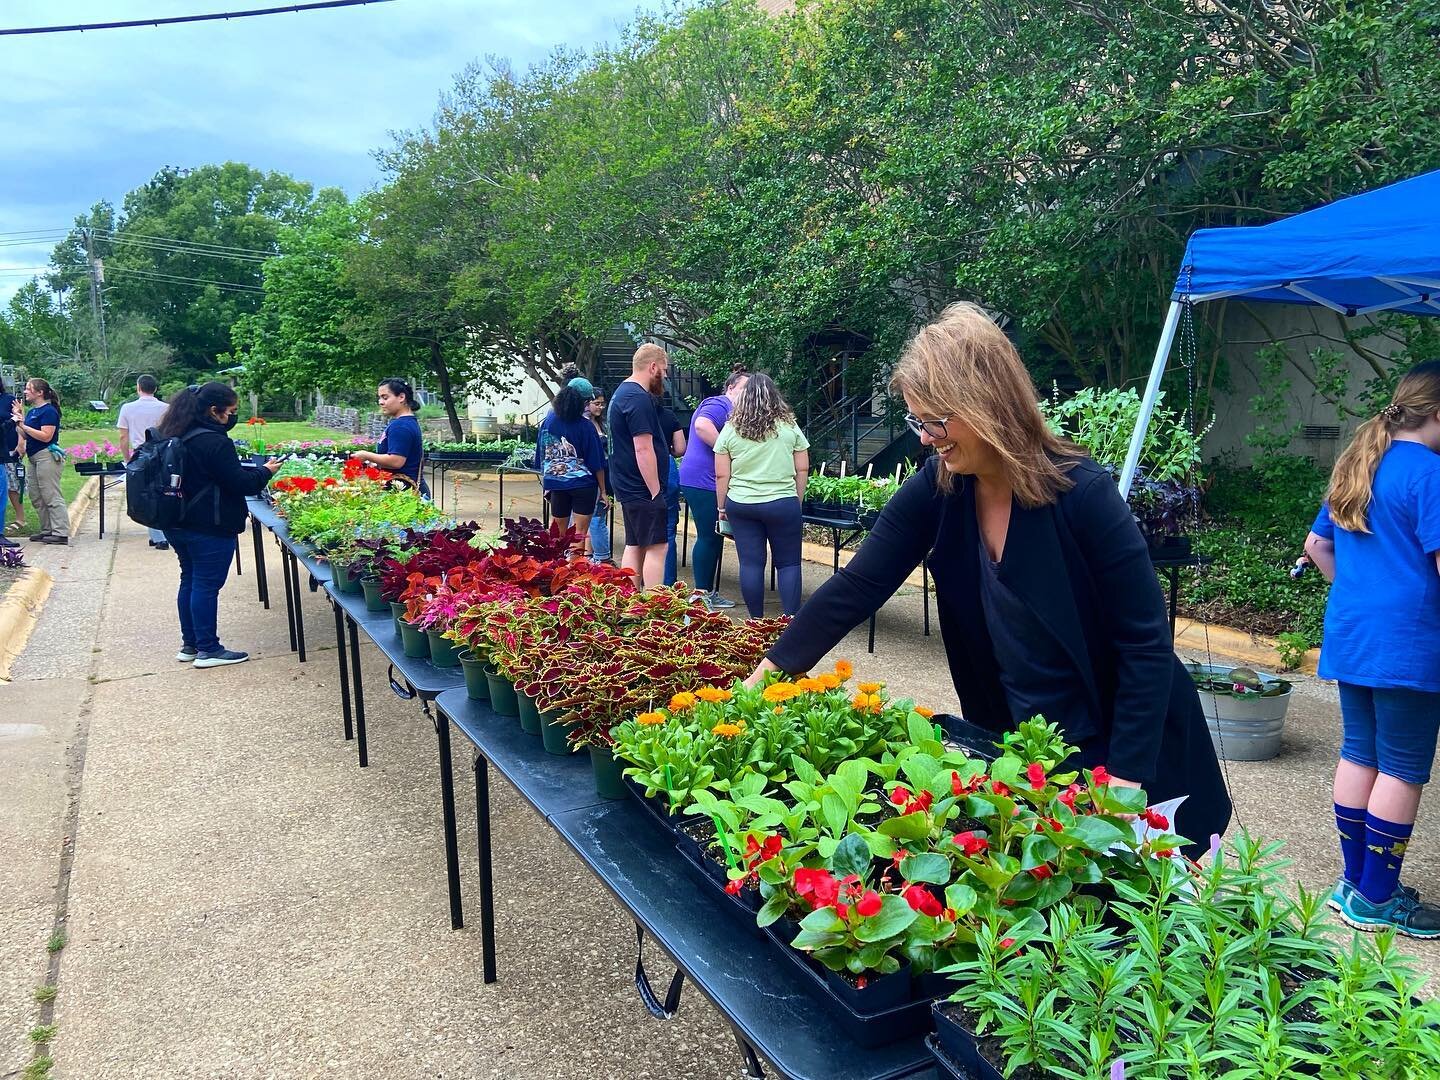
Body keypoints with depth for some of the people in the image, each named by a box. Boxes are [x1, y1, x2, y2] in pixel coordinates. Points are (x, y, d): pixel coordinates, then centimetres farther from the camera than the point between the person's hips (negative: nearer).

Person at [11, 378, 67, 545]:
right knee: (36, 496, 13)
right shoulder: (32, 411, 16)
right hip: (34, 458, 10)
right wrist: (18, 419, 5)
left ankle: (61, 533, -8)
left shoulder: (48, 411, -12)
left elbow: (46, 436, -20)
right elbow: (26, 436, 14)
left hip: (47, 456, -10)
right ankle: (47, 530, 20)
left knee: (51, 496, -9)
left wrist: (24, 425, -17)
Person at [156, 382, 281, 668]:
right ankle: (208, 650, 6)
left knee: (189, 580, 17)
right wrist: (265, 471, -1)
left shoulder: (174, 435, 9)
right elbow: (240, 483, -18)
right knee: (207, 585, -2)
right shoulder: (214, 441, -20)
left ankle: (189, 645, 25)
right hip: (210, 527, -9)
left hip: (177, 524, 9)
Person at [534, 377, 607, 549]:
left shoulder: (547, 421, 0)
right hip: (583, 484, -4)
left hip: (556, 483, 4)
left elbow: (541, 458, 7)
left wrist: (545, 483, 17)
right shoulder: (585, 426, -12)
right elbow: (596, 464, -7)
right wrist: (603, 490, 1)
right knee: (579, 534, -1)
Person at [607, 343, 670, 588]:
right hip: (642, 487, -10)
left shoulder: (622, 392, 16)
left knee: (634, 546, 12)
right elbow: (643, 450, -22)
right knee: (656, 547, -7)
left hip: (628, 486, 10)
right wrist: (656, 492, -18)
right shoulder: (639, 398, -18)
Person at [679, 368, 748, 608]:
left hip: (710, 482, 11)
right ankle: (701, 595, -1)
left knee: (714, 537, 13)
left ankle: (711, 593, 20)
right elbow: (702, 425, -30)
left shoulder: (732, 410, 22)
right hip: (703, 481, -11)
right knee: (708, 537, -7)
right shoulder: (720, 404, -11)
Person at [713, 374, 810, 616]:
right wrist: (797, 502, 15)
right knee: (788, 563, 7)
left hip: (740, 504, 1)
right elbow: (802, 470, 4)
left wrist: (721, 508, 12)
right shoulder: (789, 427, 2)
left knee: (750, 563, 6)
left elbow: (722, 475, 2)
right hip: (783, 504, -1)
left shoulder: (730, 429, 2)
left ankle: (756, 621, 12)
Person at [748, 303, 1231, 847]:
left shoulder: (1082, 493, -25)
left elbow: (1146, 645, -20)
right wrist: (764, 677, -14)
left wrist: (1127, 780, -20)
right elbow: (854, 588, -10)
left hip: (1119, 749, -4)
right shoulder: (937, 490, -12)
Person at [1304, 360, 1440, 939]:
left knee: (1359, 753, 14)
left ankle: (1355, 882, 24)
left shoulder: (1356, 466, 12)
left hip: (1349, 634, 8)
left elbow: (1316, 545, 19)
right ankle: (1376, 900, 10)